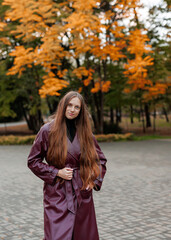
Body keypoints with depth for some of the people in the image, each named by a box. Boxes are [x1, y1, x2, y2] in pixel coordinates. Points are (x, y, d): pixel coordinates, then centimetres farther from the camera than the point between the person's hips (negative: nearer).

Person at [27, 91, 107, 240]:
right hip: (57, 193, -3)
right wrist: (57, 173, -9)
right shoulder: (48, 130, -4)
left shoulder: (85, 132, 6)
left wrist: (94, 180, 2)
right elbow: (33, 161, 0)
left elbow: (101, 159, 16)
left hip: (82, 193, 4)